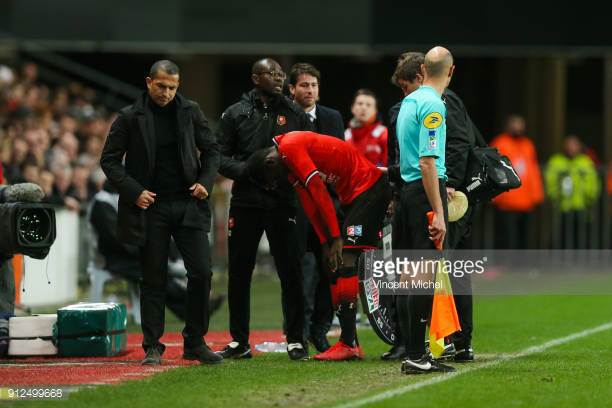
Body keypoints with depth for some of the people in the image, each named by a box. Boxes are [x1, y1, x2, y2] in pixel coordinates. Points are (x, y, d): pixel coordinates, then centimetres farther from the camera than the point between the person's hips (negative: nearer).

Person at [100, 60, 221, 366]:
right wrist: (134, 191, -10)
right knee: (153, 279, 2)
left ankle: (195, 343, 6)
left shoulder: (190, 112, 6)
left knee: (201, 272, -5)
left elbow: (211, 150, 14)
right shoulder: (130, 117, -2)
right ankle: (152, 347, 9)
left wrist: (206, 182, -2)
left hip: (188, 204, 2)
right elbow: (109, 160, 0)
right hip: (150, 207, -2)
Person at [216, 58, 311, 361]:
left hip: (283, 204, 0)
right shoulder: (236, 114, 6)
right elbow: (221, 156, 3)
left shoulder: (295, 114, 8)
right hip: (245, 204, 0)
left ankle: (295, 341, 5)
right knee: (239, 273, 5)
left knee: (291, 273, -1)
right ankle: (239, 341, 14)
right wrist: (248, 171, -14)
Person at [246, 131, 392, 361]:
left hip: (369, 187, -10)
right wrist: (326, 244, 4)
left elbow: (319, 193, -20)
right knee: (336, 264, 7)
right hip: (352, 194, 10)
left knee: (345, 259, -17)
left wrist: (337, 238, -17)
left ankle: (348, 344, -20)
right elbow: (309, 205, 11)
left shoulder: (290, 148, -18)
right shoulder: (289, 165, 12)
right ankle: (350, 343, 8)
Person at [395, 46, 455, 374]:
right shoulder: (433, 105, -13)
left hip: (406, 187, 9)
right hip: (426, 191, -9)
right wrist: (438, 213, -22)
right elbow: (427, 161, -20)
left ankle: (412, 351, 13)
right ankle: (416, 356, -12)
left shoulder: (409, 101, 15)